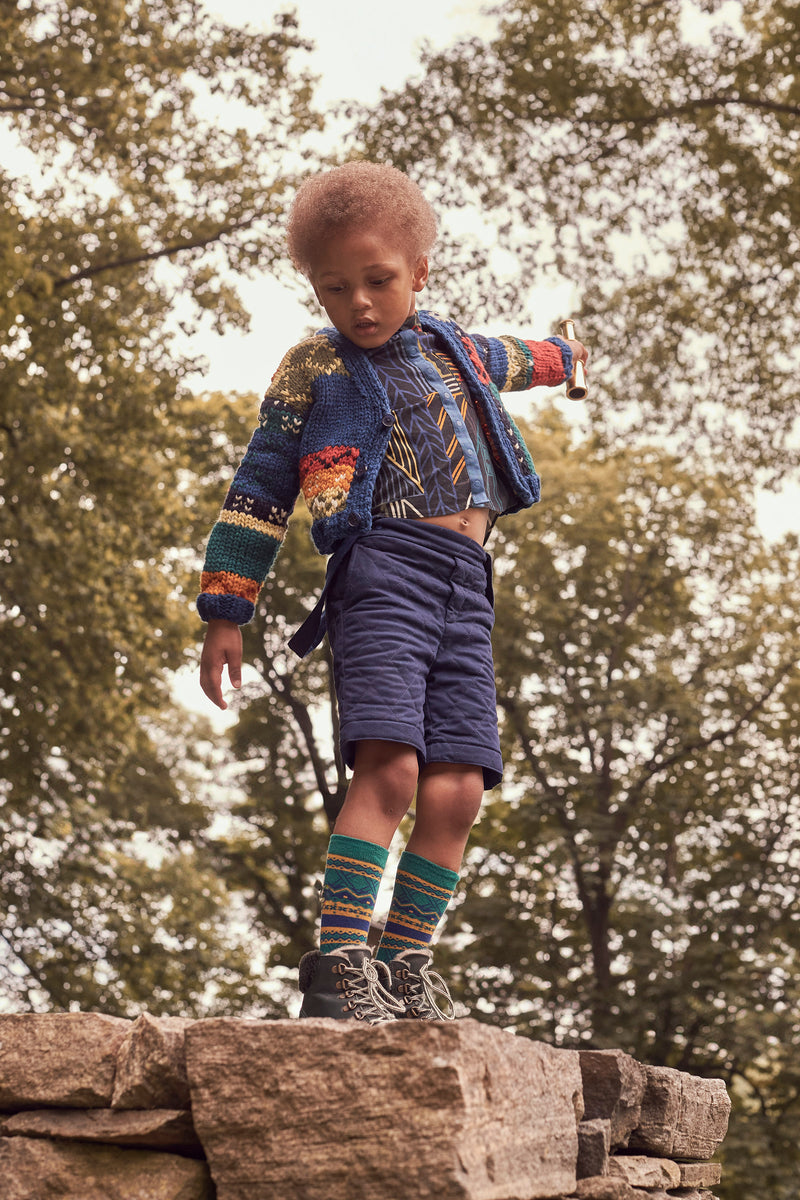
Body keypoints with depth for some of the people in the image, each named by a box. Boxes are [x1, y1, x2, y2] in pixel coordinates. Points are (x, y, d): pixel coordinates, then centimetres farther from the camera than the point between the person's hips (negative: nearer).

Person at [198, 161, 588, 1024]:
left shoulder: (454, 349, 23)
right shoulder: (314, 368, 9)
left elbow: (506, 361, 49)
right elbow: (259, 491, 7)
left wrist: (558, 358, 69)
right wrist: (225, 612, 1)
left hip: (465, 587, 5)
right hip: (382, 567, -5)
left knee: (457, 788, -6)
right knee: (389, 765, -23)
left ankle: (405, 964, 4)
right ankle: (338, 964, -21)